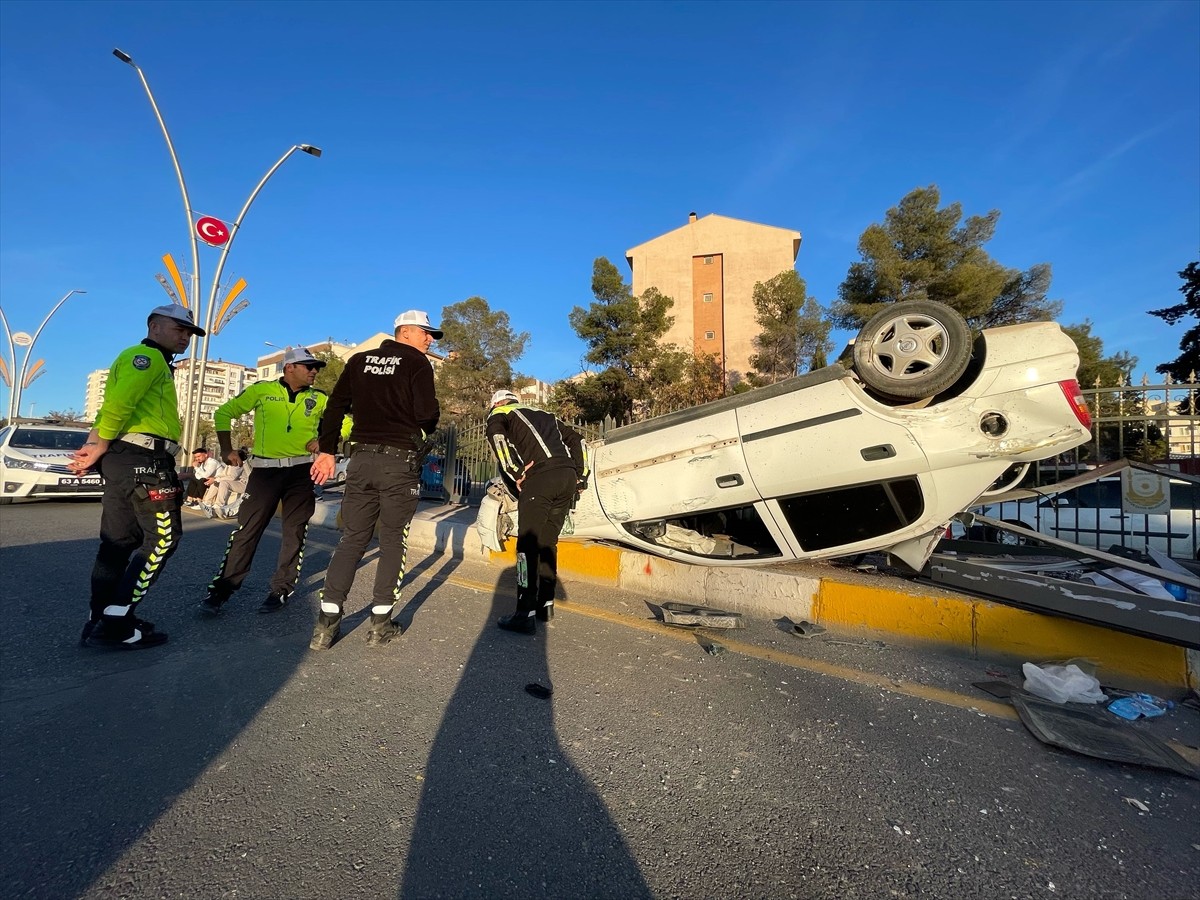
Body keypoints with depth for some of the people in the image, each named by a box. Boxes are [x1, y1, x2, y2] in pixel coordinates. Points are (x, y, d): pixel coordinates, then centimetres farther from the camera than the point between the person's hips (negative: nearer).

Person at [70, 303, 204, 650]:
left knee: (120, 540, 13)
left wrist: (91, 446, 6)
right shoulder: (148, 356, -7)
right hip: (143, 458, -10)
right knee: (161, 538, -6)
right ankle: (115, 627, -3)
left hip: (125, 458, 11)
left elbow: (110, 407, 20)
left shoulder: (151, 363, 26)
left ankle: (101, 620, 20)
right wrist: (100, 449, -11)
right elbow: (118, 403, -21)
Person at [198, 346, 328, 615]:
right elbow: (224, 413, 10)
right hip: (265, 469, -1)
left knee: (295, 532, 5)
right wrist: (227, 450, 4)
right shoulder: (262, 390, 3)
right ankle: (221, 590, 12)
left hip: (302, 470, 2)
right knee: (247, 529, 0)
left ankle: (281, 590, 18)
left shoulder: (318, 398, 6)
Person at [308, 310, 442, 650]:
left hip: (362, 456, 5)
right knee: (393, 541, 5)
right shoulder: (418, 364, -2)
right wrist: (424, 430, 10)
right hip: (400, 459, -4)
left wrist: (327, 450, 13)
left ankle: (327, 622, 9)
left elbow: (335, 406, 11)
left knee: (352, 539, 10)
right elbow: (427, 414, -12)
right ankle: (380, 622, 9)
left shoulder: (360, 360, 15)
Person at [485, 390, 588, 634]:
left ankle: (525, 615, -5)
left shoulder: (498, 414, 17)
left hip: (540, 477, -6)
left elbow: (497, 436, -8)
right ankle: (546, 605, 24)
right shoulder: (543, 414, 34)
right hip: (569, 477, 6)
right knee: (547, 543, 16)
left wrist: (516, 474, -7)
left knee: (528, 545, -3)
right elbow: (576, 438, 29)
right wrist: (581, 475, 23)